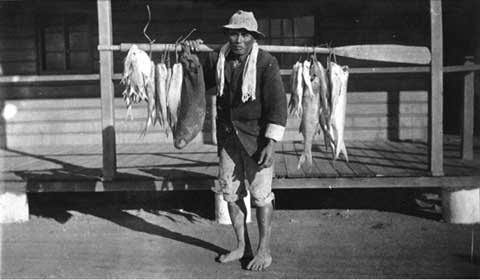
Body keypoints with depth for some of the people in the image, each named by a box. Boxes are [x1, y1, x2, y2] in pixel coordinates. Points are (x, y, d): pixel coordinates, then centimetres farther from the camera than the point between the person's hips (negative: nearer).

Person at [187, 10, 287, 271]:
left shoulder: (266, 63, -13)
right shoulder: (220, 59, 3)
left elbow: (277, 105, -15)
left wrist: (271, 144, -20)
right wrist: (193, 55, 5)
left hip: (256, 136, -6)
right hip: (227, 135, 6)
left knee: (261, 195, 1)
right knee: (230, 192, 11)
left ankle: (264, 250, 16)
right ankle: (242, 246, 27)